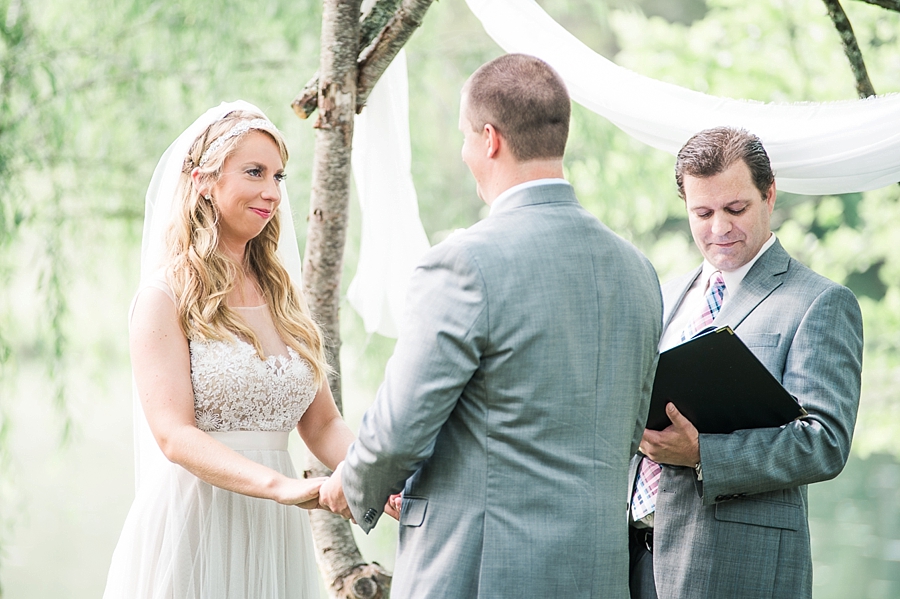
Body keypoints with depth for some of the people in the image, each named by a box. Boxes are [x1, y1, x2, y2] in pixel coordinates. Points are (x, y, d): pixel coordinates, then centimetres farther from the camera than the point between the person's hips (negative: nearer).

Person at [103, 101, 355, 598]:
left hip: (275, 537, 5)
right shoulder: (167, 297, -6)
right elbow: (174, 435, -15)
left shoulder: (283, 297, 12)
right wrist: (280, 486, -28)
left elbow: (321, 423, 11)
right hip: (193, 525, -5)